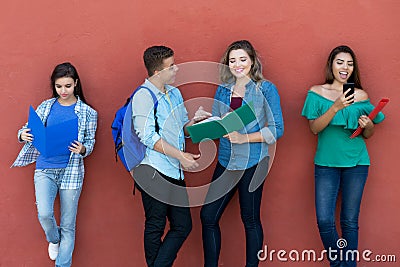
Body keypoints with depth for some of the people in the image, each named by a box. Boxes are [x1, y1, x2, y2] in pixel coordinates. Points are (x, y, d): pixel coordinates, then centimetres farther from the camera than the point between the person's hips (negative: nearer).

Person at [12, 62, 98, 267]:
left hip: (71, 171, -1)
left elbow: (90, 143, 4)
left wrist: (82, 149, -19)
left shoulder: (87, 112, 1)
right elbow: (29, 130, 12)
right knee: (44, 214, -16)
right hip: (45, 169, 1)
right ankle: (53, 239, 19)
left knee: (68, 225, 2)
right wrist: (23, 135, -12)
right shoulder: (46, 107, 8)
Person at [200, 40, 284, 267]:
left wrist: (243, 137, -16)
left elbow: (277, 129, -7)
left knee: (250, 220, 5)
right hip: (226, 161, 5)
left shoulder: (266, 89, -3)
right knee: (208, 216, 5)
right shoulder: (223, 90, 11)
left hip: (252, 162, -5)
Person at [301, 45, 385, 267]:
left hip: (356, 163, 1)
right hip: (326, 163, -1)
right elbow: (314, 128, -8)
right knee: (324, 220, -7)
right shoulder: (317, 92, 3)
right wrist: (336, 107, -19)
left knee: (350, 221, 3)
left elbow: (368, 135, 13)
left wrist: (368, 125, -10)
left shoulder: (360, 96, 7)